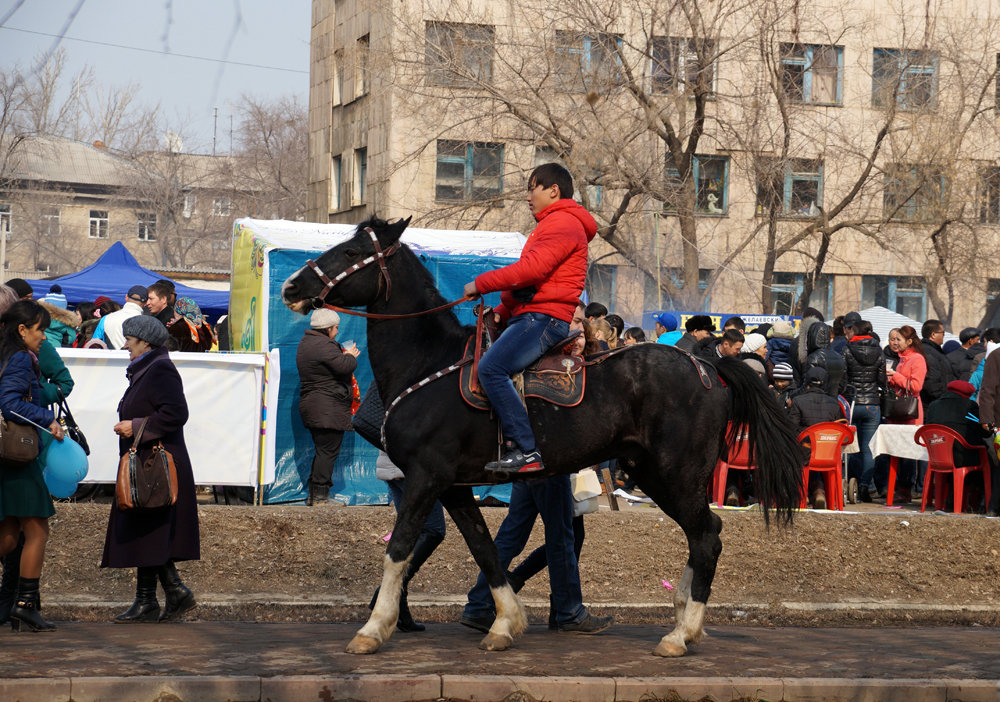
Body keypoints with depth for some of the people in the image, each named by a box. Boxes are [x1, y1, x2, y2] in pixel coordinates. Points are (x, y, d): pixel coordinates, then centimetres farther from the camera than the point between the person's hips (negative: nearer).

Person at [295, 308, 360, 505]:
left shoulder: (306, 342, 17)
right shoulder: (324, 346, -16)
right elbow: (344, 366, -22)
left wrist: (345, 355, 15)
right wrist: (350, 355, -2)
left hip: (311, 405, 11)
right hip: (328, 409, -11)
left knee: (323, 450, 15)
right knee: (328, 451, -7)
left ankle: (314, 495, 16)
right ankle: (320, 496, -8)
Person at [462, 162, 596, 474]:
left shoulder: (563, 223, -8)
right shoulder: (552, 225, 28)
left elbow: (533, 269, -22)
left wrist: (481, 284, -16)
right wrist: (501, 311, 14)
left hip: (545, 318, -12)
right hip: (527, 316, 12)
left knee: (491, 367, -27)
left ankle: (526, 451, -30)